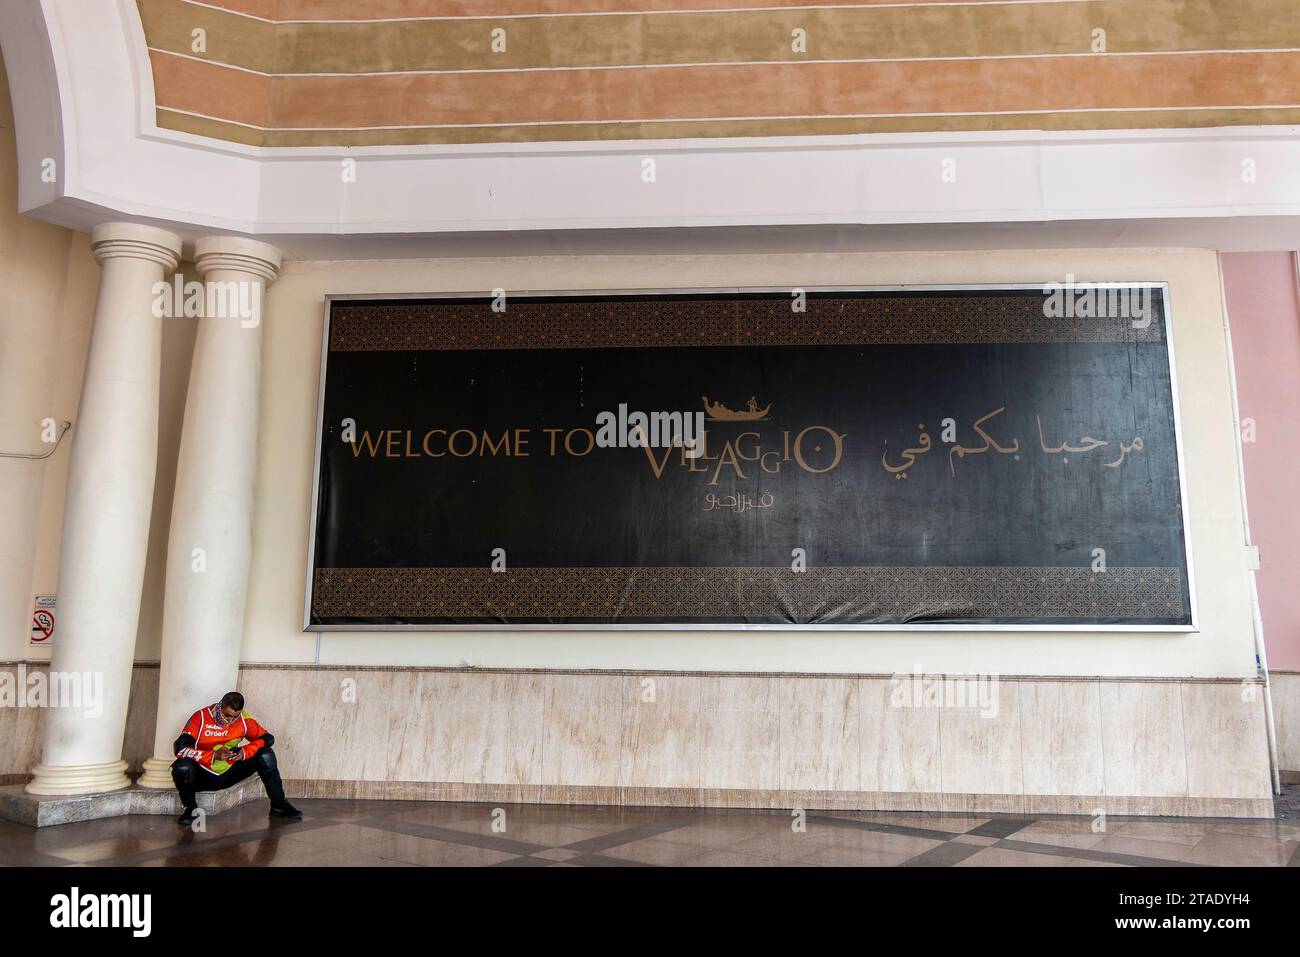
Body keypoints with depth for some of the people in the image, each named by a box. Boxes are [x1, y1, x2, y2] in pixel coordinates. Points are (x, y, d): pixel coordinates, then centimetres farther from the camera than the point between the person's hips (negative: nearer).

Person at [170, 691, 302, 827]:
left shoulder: (244, 720, -8)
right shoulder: (200, 718, -17)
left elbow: (267, 738, -6)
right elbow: (179, 748, -24)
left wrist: (245, 752, -24)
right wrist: (214, 756, -34)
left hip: (229, 774, 3)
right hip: (204, 776, -2)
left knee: (266, 755, -16)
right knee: (182, 767, -35)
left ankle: (278, 806, -5)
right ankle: (190, 808, -7)